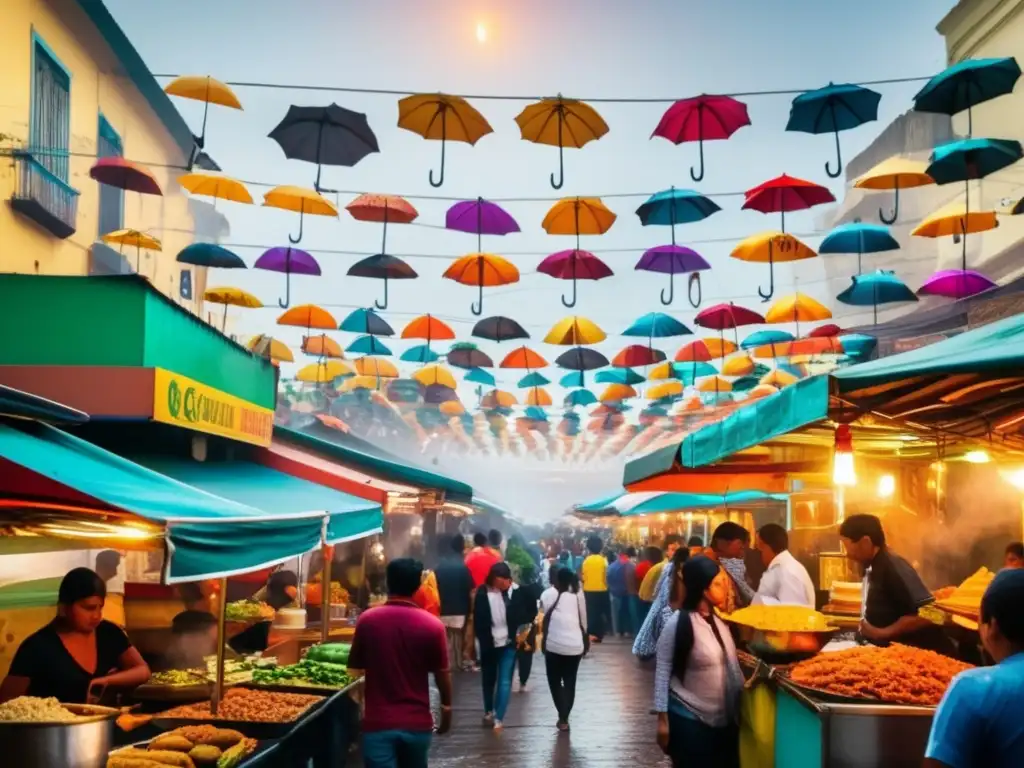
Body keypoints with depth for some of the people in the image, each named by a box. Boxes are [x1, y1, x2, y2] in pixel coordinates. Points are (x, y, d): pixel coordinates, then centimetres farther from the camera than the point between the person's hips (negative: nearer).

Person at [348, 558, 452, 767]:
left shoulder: (368, 620, -7)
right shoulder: (432, 625, -8)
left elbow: (354, 665, 5)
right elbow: (442, 674, 0)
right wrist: (446, 708, 15)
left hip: (378, 722, -1)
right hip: (417, 722, 1)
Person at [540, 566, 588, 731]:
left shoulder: (547, 594, 1)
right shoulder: (578, 594, 8)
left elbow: (544, 617, -2)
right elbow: (584, 620, 13)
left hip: (554, 645, -2)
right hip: (575, 645, 2)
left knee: (555, 682, 13)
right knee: (570, 683, 15)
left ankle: (563, 718, 1)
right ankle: (565, 718, 11)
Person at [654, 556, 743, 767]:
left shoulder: (720, 619, 4)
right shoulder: (678, 623, -16)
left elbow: (731, 664, 10)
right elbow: (662, 672, -13)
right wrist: (662, 718, -12)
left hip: (725, 718, 6)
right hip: (690, 720, -6)